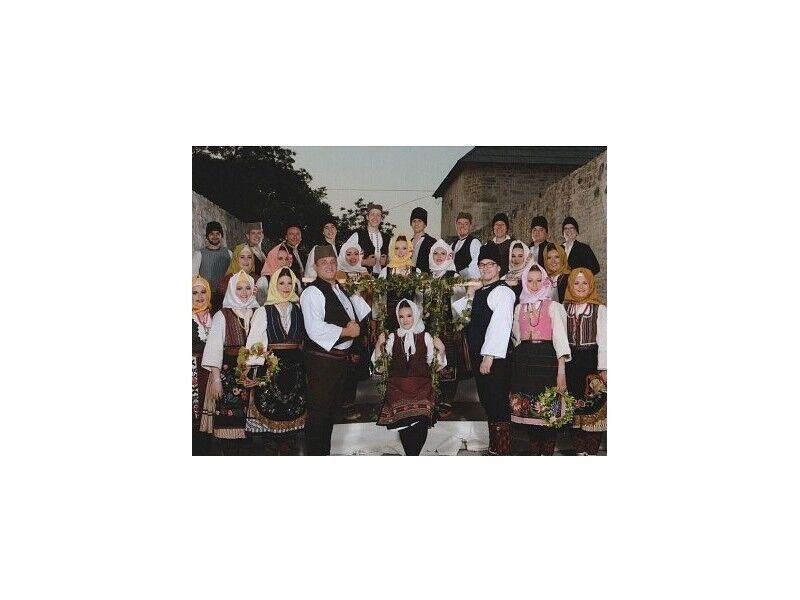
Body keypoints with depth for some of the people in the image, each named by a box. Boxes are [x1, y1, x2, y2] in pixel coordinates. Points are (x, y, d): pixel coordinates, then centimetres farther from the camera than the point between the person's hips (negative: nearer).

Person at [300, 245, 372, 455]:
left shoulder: (341, 290, 15)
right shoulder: (313, 292, -13)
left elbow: (357, 318, 27)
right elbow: (315, 329, -24)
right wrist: (346, 331, -16)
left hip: (341, 357, 9)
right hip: (321, 359, -9)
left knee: (331, 409, 18)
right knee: (318, 412, -3)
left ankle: (325, 452, 31)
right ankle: (314, 454, 9)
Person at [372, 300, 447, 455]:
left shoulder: (425, 337, 8)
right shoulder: (393, 337, 11)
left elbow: (434, 363, 8)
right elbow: (379, 362, 9)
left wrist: (441, 350, -9)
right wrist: (379, 345, -5)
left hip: (421, 386, -1)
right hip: (398, 387, 1)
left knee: (421, 424, -19)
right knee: (403, 423, -16)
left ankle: (413, 455, -1)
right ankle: (411, 456, 0)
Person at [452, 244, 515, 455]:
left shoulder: (502, 291, -10)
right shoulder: (479, 293, 18)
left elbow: (500, 326, -18)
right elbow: (465, 317, 21)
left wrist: (489, 357, -22)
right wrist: (470, 297, 8)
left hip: (495, 358, -9)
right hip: (479, 356, 9)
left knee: (498, 404, -5)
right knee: (487, 402, 14)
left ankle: (502, 449, 3)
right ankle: (494, 446, 25)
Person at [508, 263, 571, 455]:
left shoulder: (553, 306, 0)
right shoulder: (519, 308, 13)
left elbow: (560, 337, -8)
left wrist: (561, 371, -15)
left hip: (547, 360, -4)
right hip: (523, 361, 4)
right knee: (527, 410, 5)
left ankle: (548, 452, 5)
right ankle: (535, 451, 18)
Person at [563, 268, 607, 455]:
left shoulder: (599, 308, -2)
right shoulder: (564, 308, 8)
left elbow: (602, 339, -6)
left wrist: (603, 368, -11)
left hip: (592, 361, -3)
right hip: (571, 362, 3)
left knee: (594, 407, -2)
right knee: (574, 406, 6)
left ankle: (592, 450, 6)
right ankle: (579, 450, 14)